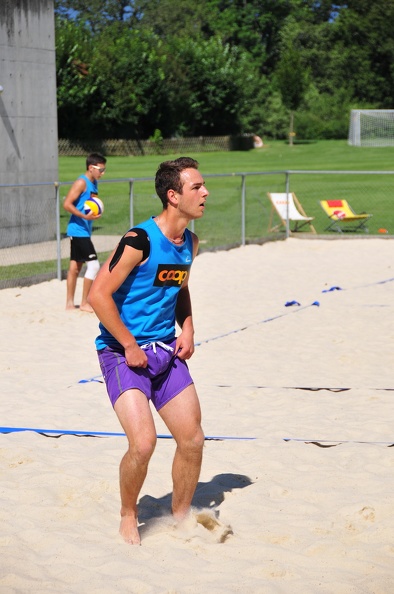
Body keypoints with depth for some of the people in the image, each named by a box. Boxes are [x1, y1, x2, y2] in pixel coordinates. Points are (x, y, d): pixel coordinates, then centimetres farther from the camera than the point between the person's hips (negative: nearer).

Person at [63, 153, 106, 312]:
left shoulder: (93, 183, 13)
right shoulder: (81, 183, -14)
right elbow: (67, 204, -20)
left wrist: (96, 213, 3)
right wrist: (85, 216, -28)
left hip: (84, 231, 10)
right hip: (78, 231, -10)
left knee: (75, 266, 13)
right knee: (93, 264, -11)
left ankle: (70, 303, 19)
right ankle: (84, 303, -5)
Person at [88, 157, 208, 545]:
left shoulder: (189, 243, 5)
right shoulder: (140, 240, -19)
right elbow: (99, 294, -20)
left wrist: (187, 328, 8)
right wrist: (129, 346, -16)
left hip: (165, 351, 7)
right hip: (123, 352, -7)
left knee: (192, 439, 3)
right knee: (143, 443, -17)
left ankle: (180, 517, 24)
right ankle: (128, 518, 9)